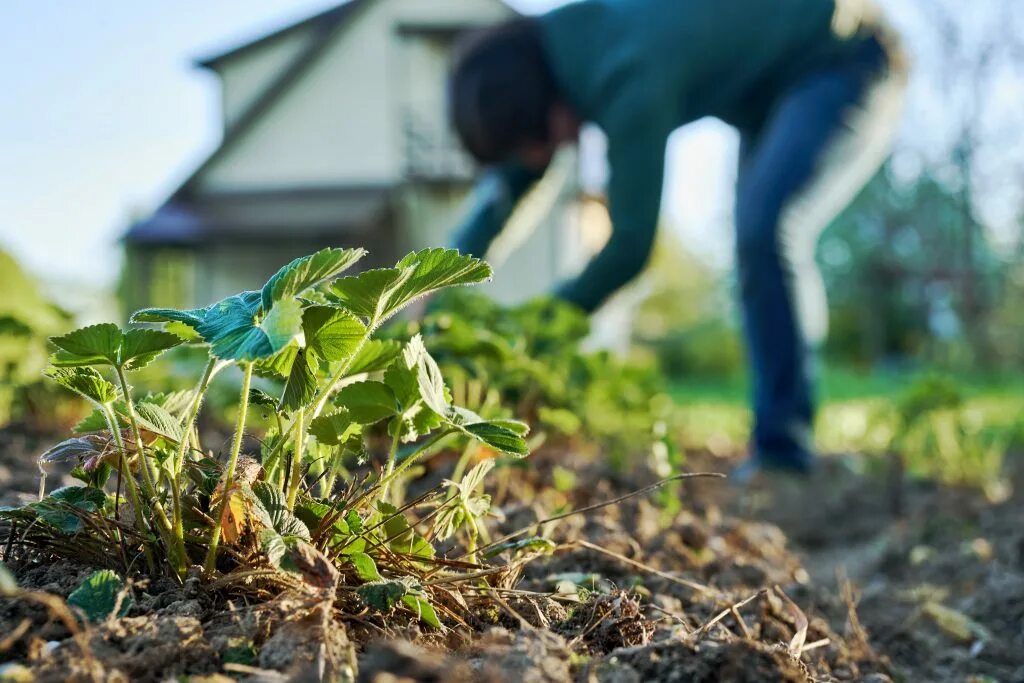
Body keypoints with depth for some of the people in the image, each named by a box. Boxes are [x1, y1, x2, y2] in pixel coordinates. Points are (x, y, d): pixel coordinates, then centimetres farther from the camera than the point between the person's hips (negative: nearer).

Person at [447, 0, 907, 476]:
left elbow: (631, 242, -29)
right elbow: (504, 183, 0)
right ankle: (773, 453, 10)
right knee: (756, 248, 6)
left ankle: (784, 447, -20)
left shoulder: (630, 80, -35)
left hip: (848, 67, -10)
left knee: (770, 231, -27)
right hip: (774, 86, 10)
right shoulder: (553, 48, -8)